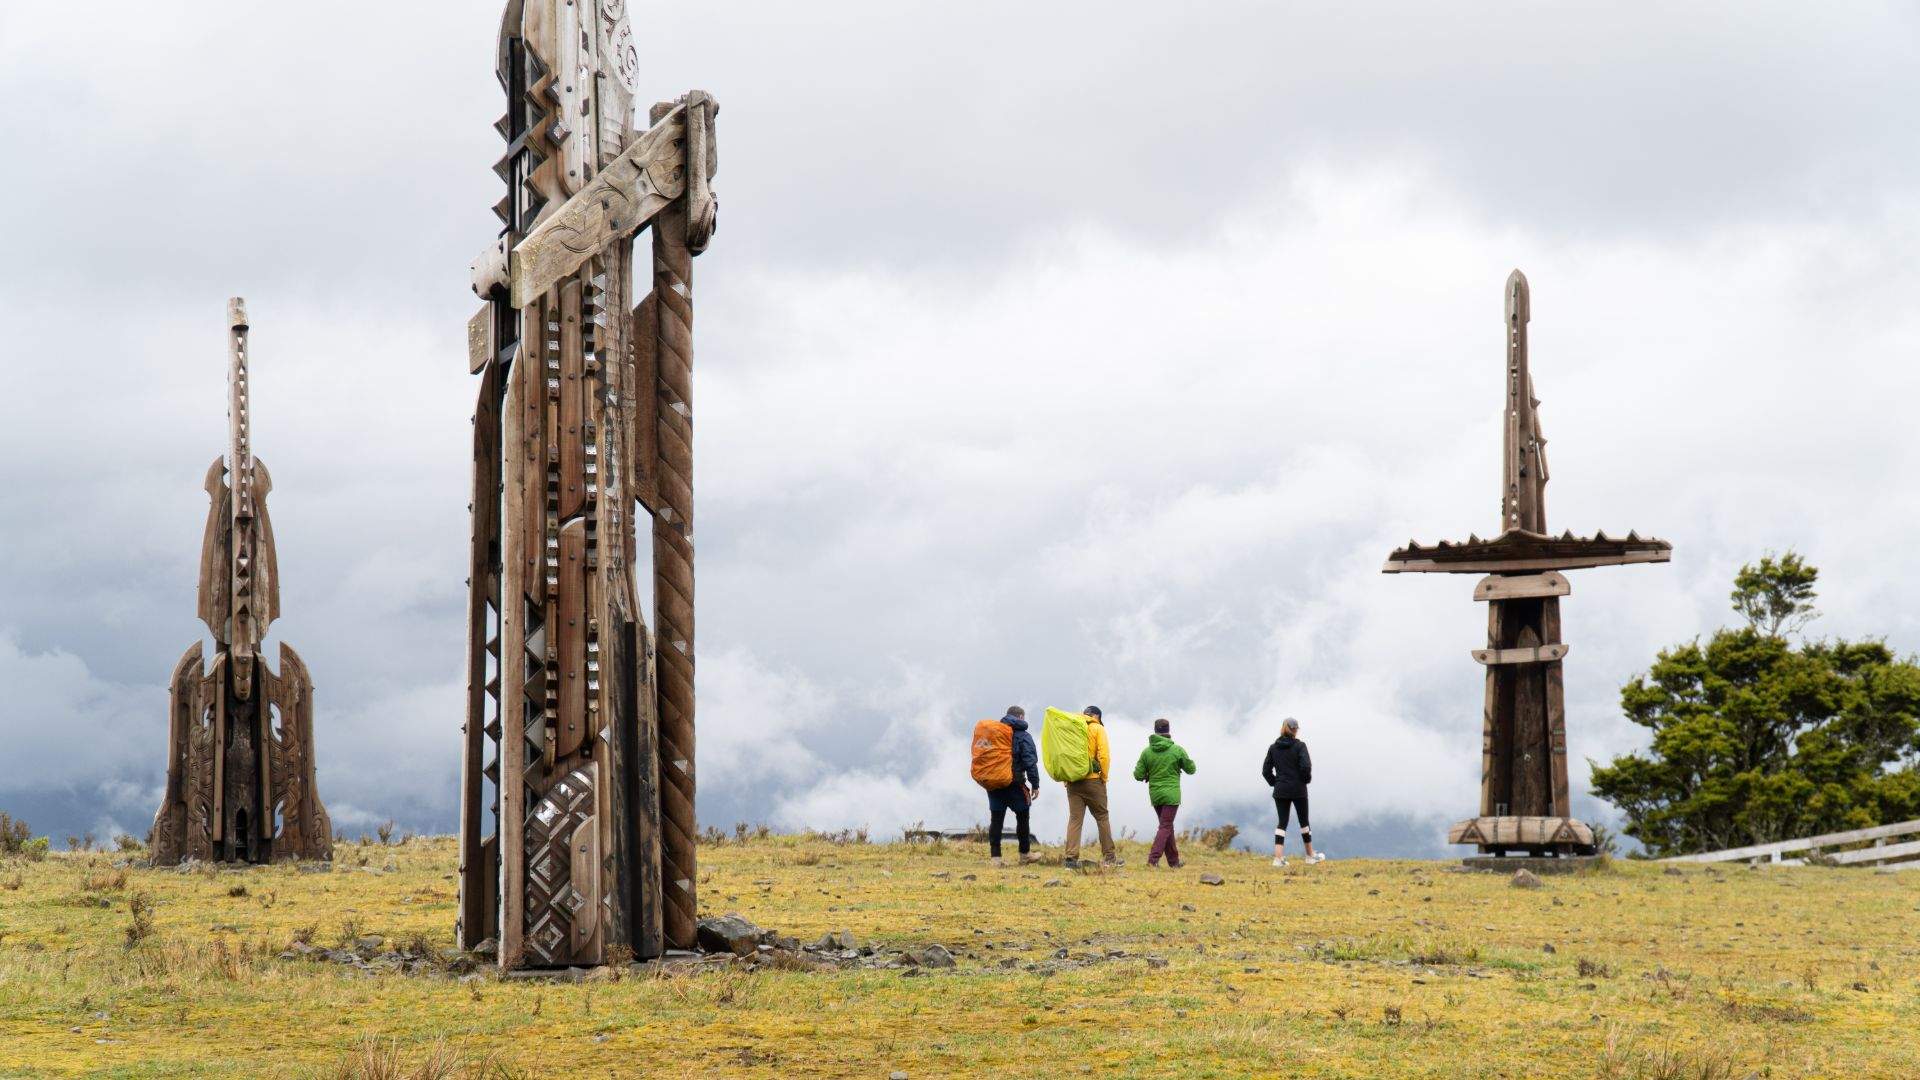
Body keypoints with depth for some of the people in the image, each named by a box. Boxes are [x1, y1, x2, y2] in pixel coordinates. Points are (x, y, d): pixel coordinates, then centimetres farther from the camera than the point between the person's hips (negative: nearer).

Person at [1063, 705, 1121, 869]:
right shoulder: (1097, 729, -1)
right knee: (1102, 817, 8)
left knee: (1074, 818, 3)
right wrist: (1104, 776, 0)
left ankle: (1071, 857, -6)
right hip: (1092, 780, -3)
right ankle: (1109, 857, 11)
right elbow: (1104, 755, -10)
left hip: (1072, 781, 3)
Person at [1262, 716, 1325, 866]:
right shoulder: (1299, 746, -9)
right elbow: (1306, 766, -19)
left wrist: (1275, 783, 13)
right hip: (1298, 790, -3)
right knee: (1304, 821, 13)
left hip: (1280, 791, 3)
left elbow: (1266, 771, 3)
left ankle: (1278, 857, -8)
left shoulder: (1273, 748, 4)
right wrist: (1307, 779, -1)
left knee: (1282, 823, 5)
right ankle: (1310, 855, 25)